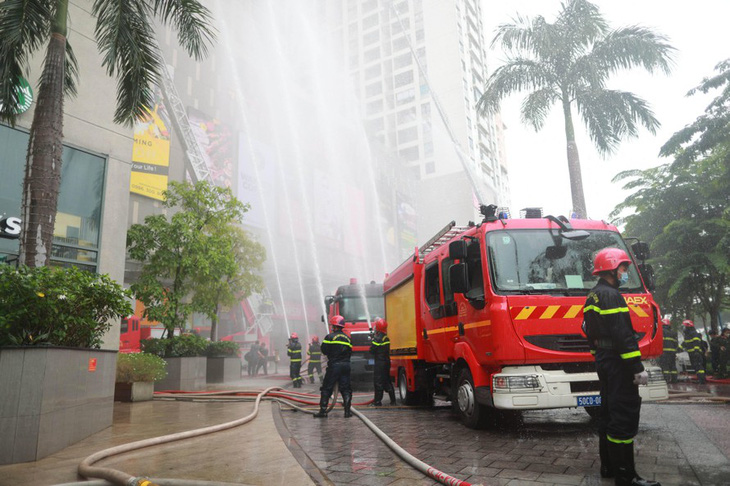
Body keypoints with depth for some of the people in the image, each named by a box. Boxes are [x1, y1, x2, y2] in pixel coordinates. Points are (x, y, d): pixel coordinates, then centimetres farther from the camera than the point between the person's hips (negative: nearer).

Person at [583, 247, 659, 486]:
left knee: (609, 413, 16)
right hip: (617, 362, -11)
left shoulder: (593, 296, 16)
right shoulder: (611, 295, -15)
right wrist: (637, 368, -21)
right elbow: (622, 335, -22)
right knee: (625, 415, -7)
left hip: (603, 360, 11)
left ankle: (609, 466, 24)